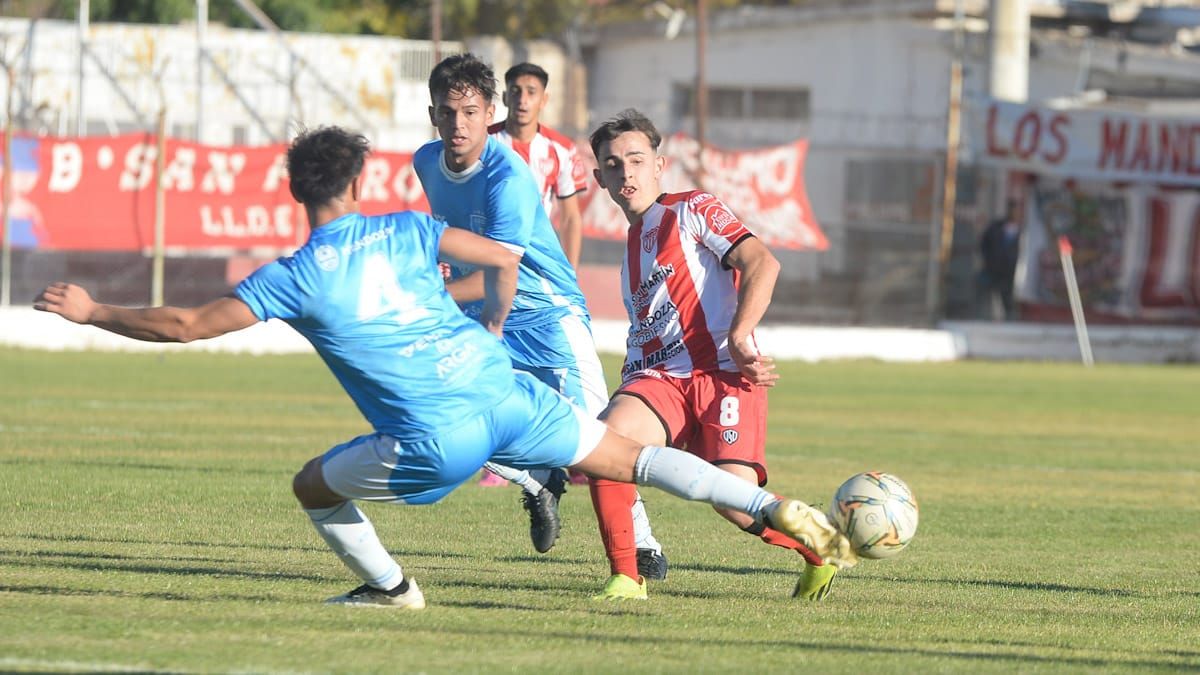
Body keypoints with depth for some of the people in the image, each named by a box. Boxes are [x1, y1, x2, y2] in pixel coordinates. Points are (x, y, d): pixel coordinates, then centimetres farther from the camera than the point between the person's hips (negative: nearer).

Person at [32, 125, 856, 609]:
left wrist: (93, 311, 9)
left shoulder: (295, 278, 0)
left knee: (314, 486, 18)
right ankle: (778, 510, 1)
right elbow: (501, 257, 9)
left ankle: (391, 588, 26)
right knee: (630, 458, 11)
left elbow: (190, 324, -2)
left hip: (436, 439, -4)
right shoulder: (403, 232, 10)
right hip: (507, 394, 4)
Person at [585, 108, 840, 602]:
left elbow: (762, 263, -10)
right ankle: (624, 578, -19)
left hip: (723, 375, -6)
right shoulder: (631, 248, 25)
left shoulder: (691, 211, 3)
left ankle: (821, 550, 11)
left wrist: (739, 338, -19)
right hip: (661, 377, 6)